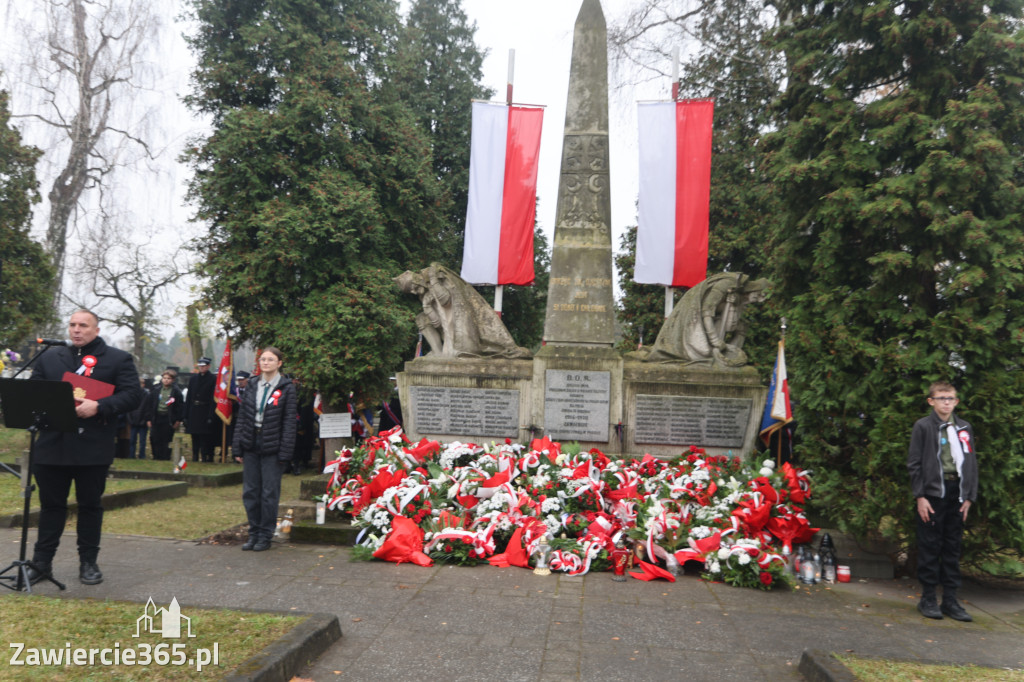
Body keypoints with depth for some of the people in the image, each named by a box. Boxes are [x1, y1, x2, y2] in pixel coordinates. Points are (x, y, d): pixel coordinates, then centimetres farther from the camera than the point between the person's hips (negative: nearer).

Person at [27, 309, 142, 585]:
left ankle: (89, 562, 18)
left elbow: (133, 395, -7)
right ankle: (41, 562, 20)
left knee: (90, 505, 7)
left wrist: (99, 406, -20)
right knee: (51, 504, 10)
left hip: (93, 447, -3)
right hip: (52, 445, 3)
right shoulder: (50, 358, 14)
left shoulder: (118, 359, 1)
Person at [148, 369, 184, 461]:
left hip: (169, 419, -3)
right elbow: (151, 405, 12)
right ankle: (156, 456, 15)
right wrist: (150, 419, 7)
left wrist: (178, 420, -8)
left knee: (167, 440, -2)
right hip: (157, 418, 3)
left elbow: (180, 407, -3)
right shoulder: (156, 391, 10)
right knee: (156, 439, 3)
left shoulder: (176, 392, -1)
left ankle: (166, 457, 5)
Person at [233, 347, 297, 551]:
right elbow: (241, 417, 11)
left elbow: (289, 422, -7)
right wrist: (237, 447, 5)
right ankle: (254, 533, 22)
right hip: (251, 446, 4)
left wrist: (284, 453, -11)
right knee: (250, 492, 9)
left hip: (272, 448, -4)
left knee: (269, 493, 2)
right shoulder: (252, 386, 9)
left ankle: (265, 536, 15)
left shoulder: (286, 388, -4)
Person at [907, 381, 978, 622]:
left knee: (953, 548, 8)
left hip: (957, 494, 4)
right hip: (932, 493, -4)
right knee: (930, 547, 0)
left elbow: (972, 463, 13)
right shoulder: (923, 427, 0)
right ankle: (928, 599, 9)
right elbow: (914, 463, -3)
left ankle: (950, 600, 15)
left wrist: (969, 496, 5)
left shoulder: (964, 428, 12)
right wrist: (920, 496, -10)